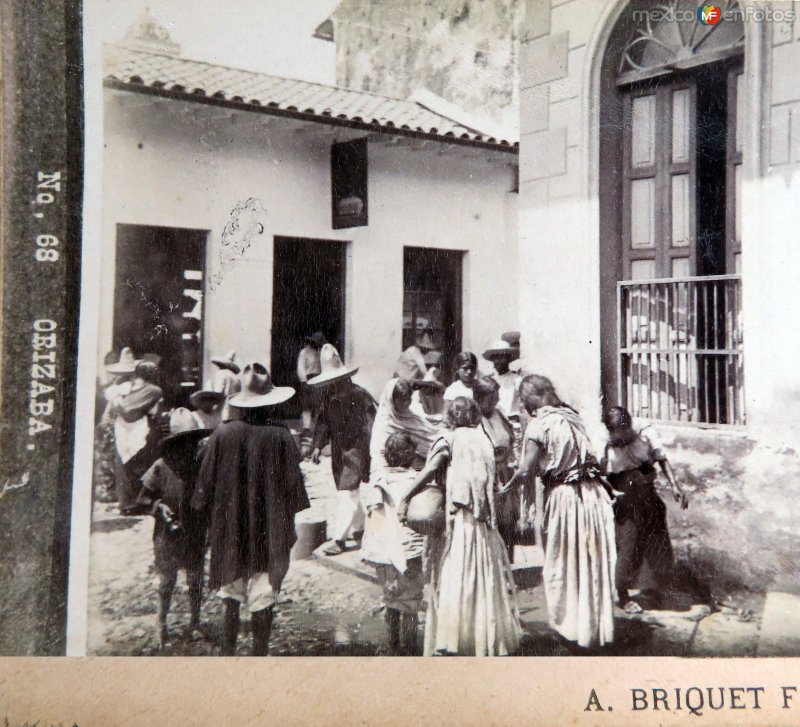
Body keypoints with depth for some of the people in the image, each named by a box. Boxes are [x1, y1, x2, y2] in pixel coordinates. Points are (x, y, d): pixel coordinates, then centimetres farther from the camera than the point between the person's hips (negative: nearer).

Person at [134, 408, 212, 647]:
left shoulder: (203, 466, -6)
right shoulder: (162, 467, -11)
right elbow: (142, 499, -2)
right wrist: (158, 506, -20)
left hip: (196, 535, 2)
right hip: (168, 536, -2)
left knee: (195, 580, 15)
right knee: (167, 581, 11)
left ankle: (195, 620, 34)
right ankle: (162, 623, 29)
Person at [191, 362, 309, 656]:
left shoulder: (222, 434, -10)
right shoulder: (280, 437, -14)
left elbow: (205, 484, -1)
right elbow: (293, 488, -6)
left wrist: (214, 522, 14)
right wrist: (285, 522, 10)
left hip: (229, 530, 2)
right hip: (269, 533, -2)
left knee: (232, 601, 17)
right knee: (263, 602, 9)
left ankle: (227, 656, 24)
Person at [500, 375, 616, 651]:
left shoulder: (538, 425, -10)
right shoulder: (572, 416, 8)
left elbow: (526, 471, -13)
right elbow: (584, 457, 9)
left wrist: (503, 489, 3)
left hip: (563, 496, -6)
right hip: (593, 493, 6)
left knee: (562, 566, 11)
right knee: (594, 562, 15)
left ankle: (570, 628, 21)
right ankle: (597, 627, 27)